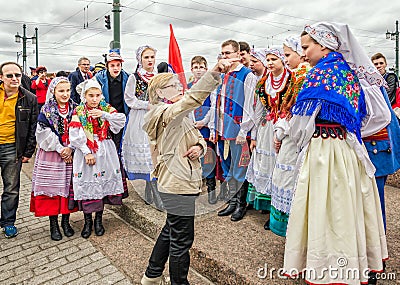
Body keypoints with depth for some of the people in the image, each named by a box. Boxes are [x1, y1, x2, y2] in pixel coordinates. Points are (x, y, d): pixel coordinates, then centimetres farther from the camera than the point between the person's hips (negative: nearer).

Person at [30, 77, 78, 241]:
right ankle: (53, 224, 17)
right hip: (51, 154, -2)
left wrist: (70, 148, -12)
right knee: (52, 185, 3)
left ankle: (66, 220, 23)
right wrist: (60, 149, -13)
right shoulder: (46, 110, -2)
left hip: (71, 154, 2)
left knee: (68, 186, 7)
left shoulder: (75, 109, 4)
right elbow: (44, 133, -9)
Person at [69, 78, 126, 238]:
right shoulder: (78, 111, 0)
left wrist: (104, 114, -22)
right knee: (86, 183, 0)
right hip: (85, 151, -1)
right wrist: (87, 152, -15)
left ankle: (98, 220, 22)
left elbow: (121, 120, -11)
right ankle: (87, 221, 19)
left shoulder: (107, 108, 5)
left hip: (105, 152, 1)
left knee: (103, 182, 4)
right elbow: (75, 135, -8)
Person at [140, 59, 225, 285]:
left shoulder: (178, 116, 18)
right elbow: (193, 98, -32)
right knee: (182, 240, 2)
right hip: (178, 184, -11)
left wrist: (200, 147, -6)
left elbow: (199, 137, 16)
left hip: (179, 182, 11)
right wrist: (215, 73, -41)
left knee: (171, 231, 24)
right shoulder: (165, 113, -14)